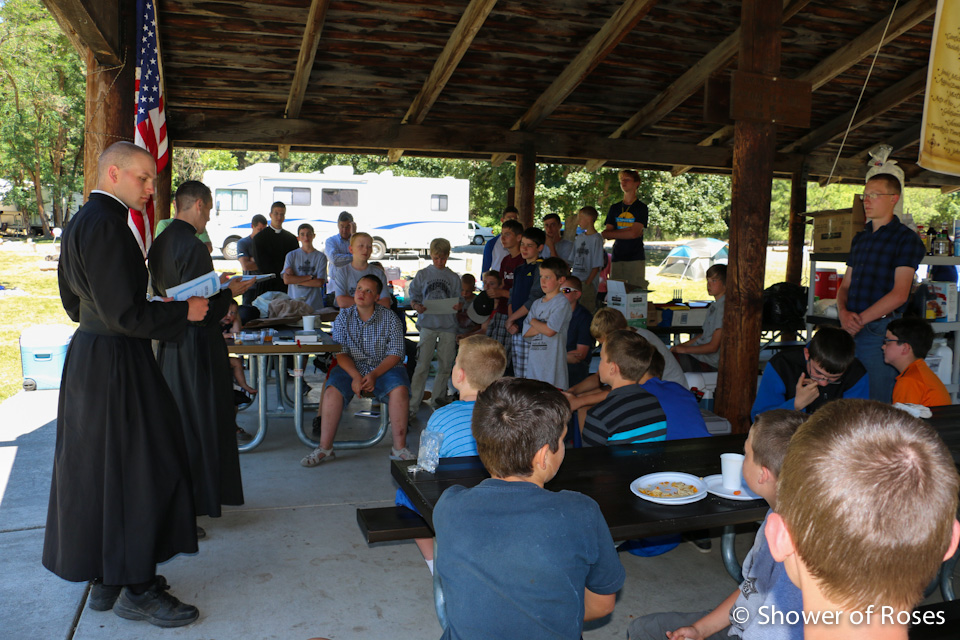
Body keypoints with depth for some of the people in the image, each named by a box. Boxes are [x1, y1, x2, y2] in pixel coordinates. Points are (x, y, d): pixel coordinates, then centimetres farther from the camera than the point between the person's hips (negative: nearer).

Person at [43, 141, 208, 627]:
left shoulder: (79, 222, 12)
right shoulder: (106, 224, -20)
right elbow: (124, 315, -23)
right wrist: (183, 311, -12)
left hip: (86, 357, 10)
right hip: (116, 364, -10)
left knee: (97, 468, 17)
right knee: (137, 471, 1)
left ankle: (105, 577, 31)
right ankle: (137, 591, 14)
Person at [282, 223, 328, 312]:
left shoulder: (321, 257, 4)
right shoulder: (291, 255, 8)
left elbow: (320, 282, -5)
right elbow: (286, 280, -4)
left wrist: (295, 280, -4)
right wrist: (310, 277, -6)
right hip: (293, 303, 0)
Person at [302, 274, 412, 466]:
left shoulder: (390, 318, -1)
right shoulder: (343, 317, 4)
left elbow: (395, 354, -6)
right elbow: (340, 352, -3)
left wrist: (374, 375, -21)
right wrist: (355, 376, -20)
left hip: (384, 368, -1)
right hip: (351, 368, 1)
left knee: (400, 390, -31)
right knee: (332, 390, -27)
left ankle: (399, 448, -23)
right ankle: (325, 448, -17)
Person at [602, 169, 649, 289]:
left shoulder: (641, 207, 2)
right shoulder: (614, 208, 16)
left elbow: (634, 233, -10)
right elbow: (607, 234, 8)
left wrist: (610, 233, -2)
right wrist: (626, 232, -9)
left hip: (636, 258, -4)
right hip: (617, 258, 4)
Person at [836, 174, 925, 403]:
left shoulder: (906, 238, -3)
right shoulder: (860, 238, 18)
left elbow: (899, 294, -12)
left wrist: (860, 320, -14)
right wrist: (843, 313, -3)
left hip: (881, 330, -6)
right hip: (850, 331, 6)